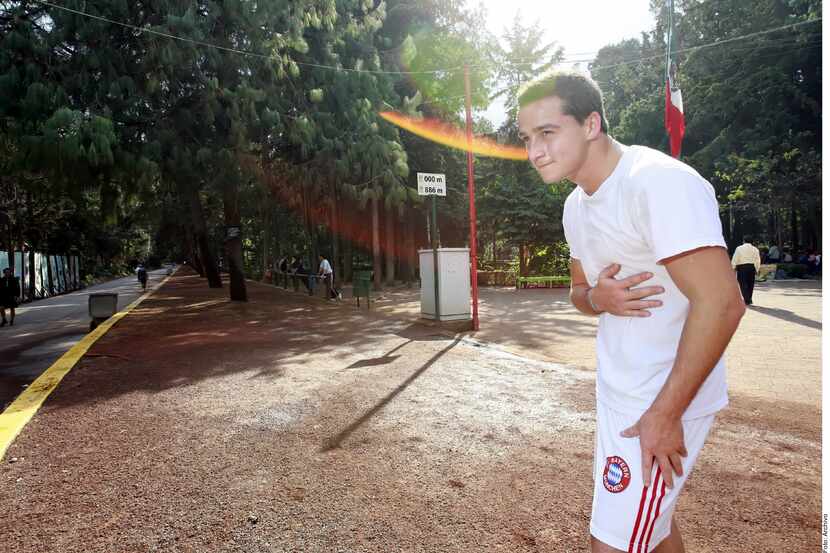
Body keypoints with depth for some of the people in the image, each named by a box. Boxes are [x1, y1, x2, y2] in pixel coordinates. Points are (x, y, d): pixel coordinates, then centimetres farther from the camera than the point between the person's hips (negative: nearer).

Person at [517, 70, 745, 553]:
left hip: (665, 402, -8)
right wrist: (596, 298, -9)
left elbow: (721, 303, -25)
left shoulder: (660, 182, -21)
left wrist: (664, 414, -22)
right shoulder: (577, 204, 6)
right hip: (619, 394, 8)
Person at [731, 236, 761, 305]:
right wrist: (757, 270, 14)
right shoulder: (755, 249, 7)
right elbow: (758, 261, 7)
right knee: (750, 284, 12)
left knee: (743, 284, -3)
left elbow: (735, 260, -4)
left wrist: (733, 268, 4)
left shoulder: (739, 248, -3)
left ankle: (747, 300, -10)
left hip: (742, 267, -4)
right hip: (751, 268, 4)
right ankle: (749, 299, 18)